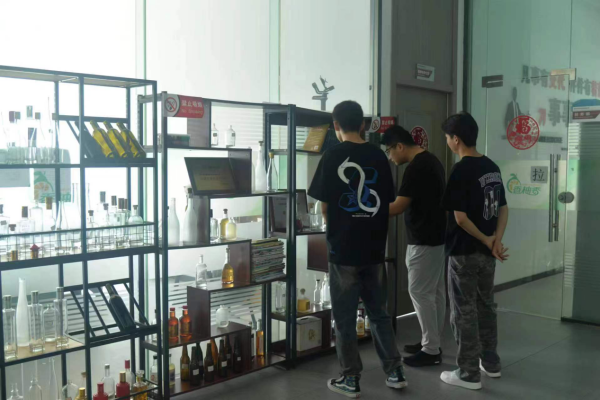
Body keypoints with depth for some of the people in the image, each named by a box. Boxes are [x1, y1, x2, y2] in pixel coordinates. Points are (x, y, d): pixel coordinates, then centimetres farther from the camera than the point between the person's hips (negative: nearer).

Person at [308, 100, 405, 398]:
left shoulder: (333, 156, -9)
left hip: (343, 249, -4)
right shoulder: (378, 156, 2)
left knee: (344, 317, 7)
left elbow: (324, 206, -5)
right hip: (375, 248, 4)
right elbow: (386, 203, 6)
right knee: (379, 312, 17)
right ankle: (395, 372, 22)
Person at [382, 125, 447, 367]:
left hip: (424, 240, -10)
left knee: (420, 293, -3)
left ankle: (431, 351, 3)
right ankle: (432, 343, 23)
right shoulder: (431, 161, 12)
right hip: (437, 236, 10)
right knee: (435, 292, 14)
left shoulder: (416, 168, -19)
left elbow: (398, 208, -19)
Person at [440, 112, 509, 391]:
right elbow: (503, 208, 9)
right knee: (486, 306, 19)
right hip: (487, 253, 8)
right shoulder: (492, 167, 7)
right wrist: (495, 241, -3)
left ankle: (469, 373, 10)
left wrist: (486, 241, -10)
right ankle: (491, 362, 30)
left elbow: (460, 217, -21)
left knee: (464, 312, 2)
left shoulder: (461, 171, -18)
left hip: (464, 252, -8)